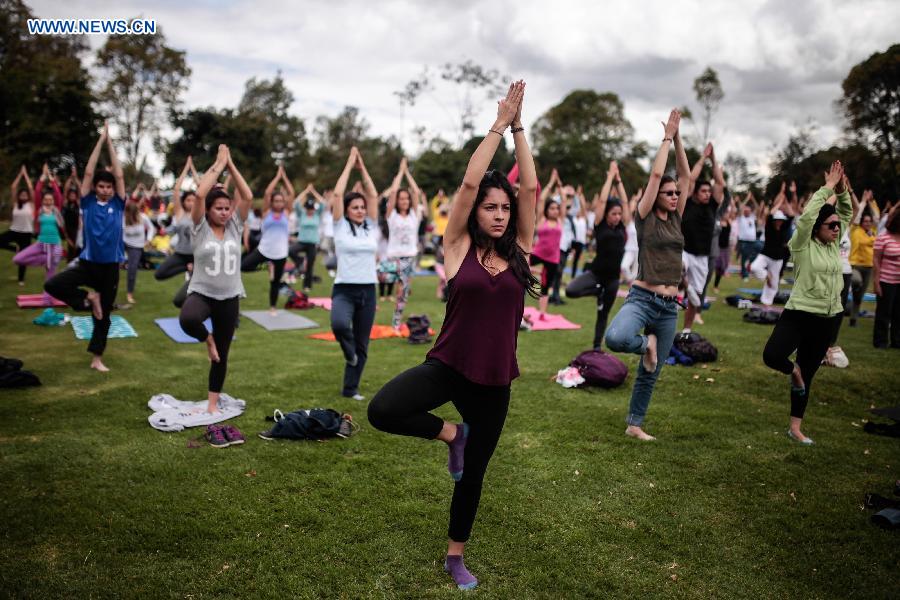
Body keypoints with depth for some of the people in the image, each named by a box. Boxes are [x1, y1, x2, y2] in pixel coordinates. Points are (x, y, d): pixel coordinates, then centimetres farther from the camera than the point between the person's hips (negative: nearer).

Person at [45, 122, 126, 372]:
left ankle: (96, 358, 21)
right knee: (52, 284, -22)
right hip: (87, 262, 0)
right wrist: (100, 141, -5)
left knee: (104, 316, 7)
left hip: (111, 266, 0)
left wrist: (110, 143, -3)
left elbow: (119, 175, -5)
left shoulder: (118, 204, 1)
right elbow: (88, 172, -6)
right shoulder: (88, 202, 0)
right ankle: (88, 299, 4)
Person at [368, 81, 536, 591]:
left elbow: (531, 187, -4)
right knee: (383, 410, -29)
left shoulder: (519, 250, 3)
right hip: (448, 366, -2)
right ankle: (452, 433, 2)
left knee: (473, 473, 15)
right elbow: (470, 181, -13)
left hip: (494, 381, 3)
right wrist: (499, 124, -8)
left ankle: (456, 558, 39)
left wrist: (520, 128, -4)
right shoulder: (459, 247, -5)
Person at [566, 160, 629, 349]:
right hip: (595, 272, -3)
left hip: (613, 276, 3)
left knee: (603, 314, 11)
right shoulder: (599, 225, -3)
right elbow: (602, 200, -7)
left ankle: (597, 346, 25)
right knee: (570, 290, -26)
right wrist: (610, 176, 1)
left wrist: (619, 180, 12)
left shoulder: (622, 226, 7)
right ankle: (597, 291, 2)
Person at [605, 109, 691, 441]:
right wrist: (667, 138, -2)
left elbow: (686, 175, 9)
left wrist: (678, 138, 6)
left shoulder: (676, 218, 11)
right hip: (642, 298, -5)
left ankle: (635, 424, 27)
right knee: (615, 338, -36)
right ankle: (647, 344, -2)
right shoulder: (645, 216, -4)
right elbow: (656, 174, -10)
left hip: (669, 306, 5)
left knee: (651, 373, 11)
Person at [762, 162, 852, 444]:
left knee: (809, 372, 11)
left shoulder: (834, 245, 9)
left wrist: (842, 190, -1)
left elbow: (847, 214, 15)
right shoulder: (802, 245, -8)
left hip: (829, 318, 5)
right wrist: (828, 187, -14)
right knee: (772, 355, -25)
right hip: (800, 314, -5)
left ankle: (795, 428, 20)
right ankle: (794, 371, 12)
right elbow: (807, 214, -21)